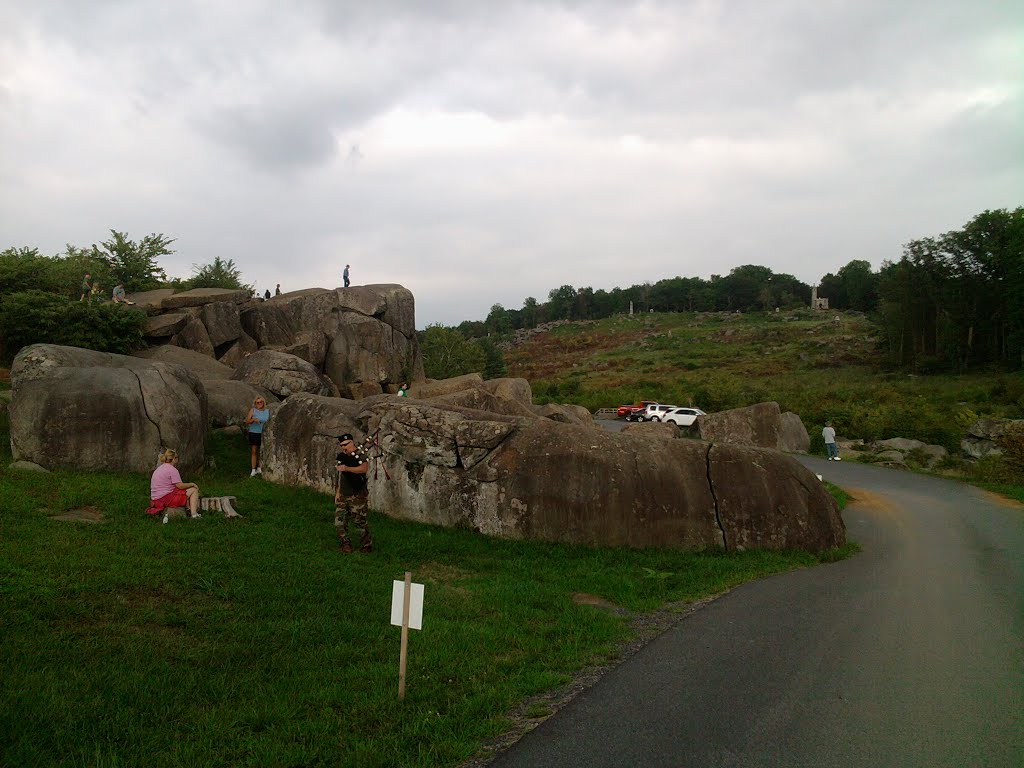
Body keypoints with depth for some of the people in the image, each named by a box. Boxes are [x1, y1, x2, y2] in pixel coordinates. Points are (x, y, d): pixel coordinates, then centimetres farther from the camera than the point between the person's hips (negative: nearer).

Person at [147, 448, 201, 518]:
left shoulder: (158, 469, 18)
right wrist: (192, 484, 1)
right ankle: (194, 514, -10)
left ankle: (189, 510, 13)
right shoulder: (172, 469, -11)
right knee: (194, 490, -1)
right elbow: (180, 486, -16)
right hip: (165, 499, -10)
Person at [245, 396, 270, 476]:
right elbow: (247, 421, -9)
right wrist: (253, 419, -26)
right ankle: (253, 470, 2)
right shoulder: (253, 410, -2)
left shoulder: (267, 411, 5)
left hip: (263, 434, 2)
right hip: (254, 433, -2)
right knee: (254, 452, -1)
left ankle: (259, 468, 21)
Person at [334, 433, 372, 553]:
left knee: (360, 521, -2)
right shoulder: (342, 457, 14)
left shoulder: (361, 455, -7)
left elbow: (364, 468, -28)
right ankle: (346, 544, 19)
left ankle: (367, 545, 12)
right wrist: (337, 491, 16)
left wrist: (346, 468, -36)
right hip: (343, 495, 6)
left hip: (357, 496, -6)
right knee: (339, 523, 4)